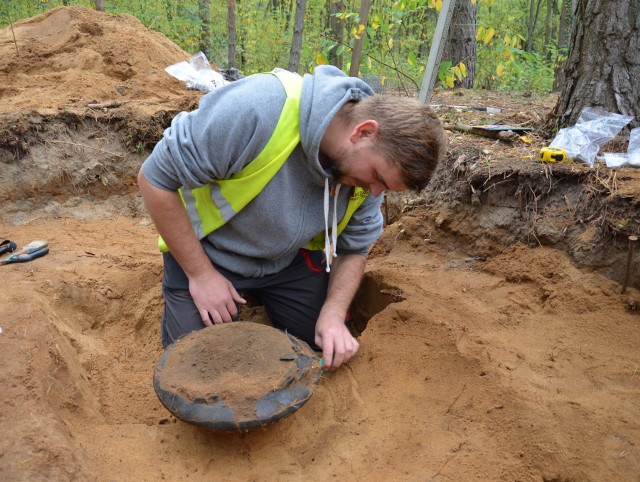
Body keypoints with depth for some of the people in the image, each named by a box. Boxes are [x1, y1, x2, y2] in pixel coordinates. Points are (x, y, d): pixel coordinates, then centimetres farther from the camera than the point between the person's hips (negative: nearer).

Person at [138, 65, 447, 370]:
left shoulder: (369, 162, -17)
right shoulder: (256, 108, -37)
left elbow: (353, 249, -3)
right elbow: (155, 179, -27)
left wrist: (333, 314, -19)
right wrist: (201, 274, -22)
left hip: (290, 260, 5)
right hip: (205, 252, -4)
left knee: (332, 352, 6)